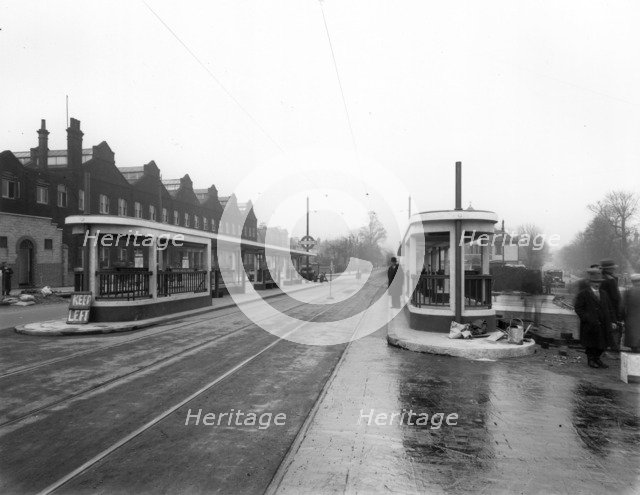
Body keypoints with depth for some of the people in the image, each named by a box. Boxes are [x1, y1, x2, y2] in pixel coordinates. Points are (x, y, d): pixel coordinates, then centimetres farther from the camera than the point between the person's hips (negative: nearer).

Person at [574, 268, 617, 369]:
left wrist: (612, 321, 4)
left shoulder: (604, 293, 12)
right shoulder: (583, 294, -6)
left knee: (602, 342, 9)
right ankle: (590, 360, 20)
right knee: (590, 343, 6)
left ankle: (597, 359, 25)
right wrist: (588, 319, -17)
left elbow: (609, 308, 13)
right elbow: (578, 308, -10)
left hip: (603, 324, 5)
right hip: (590, 325, -5)